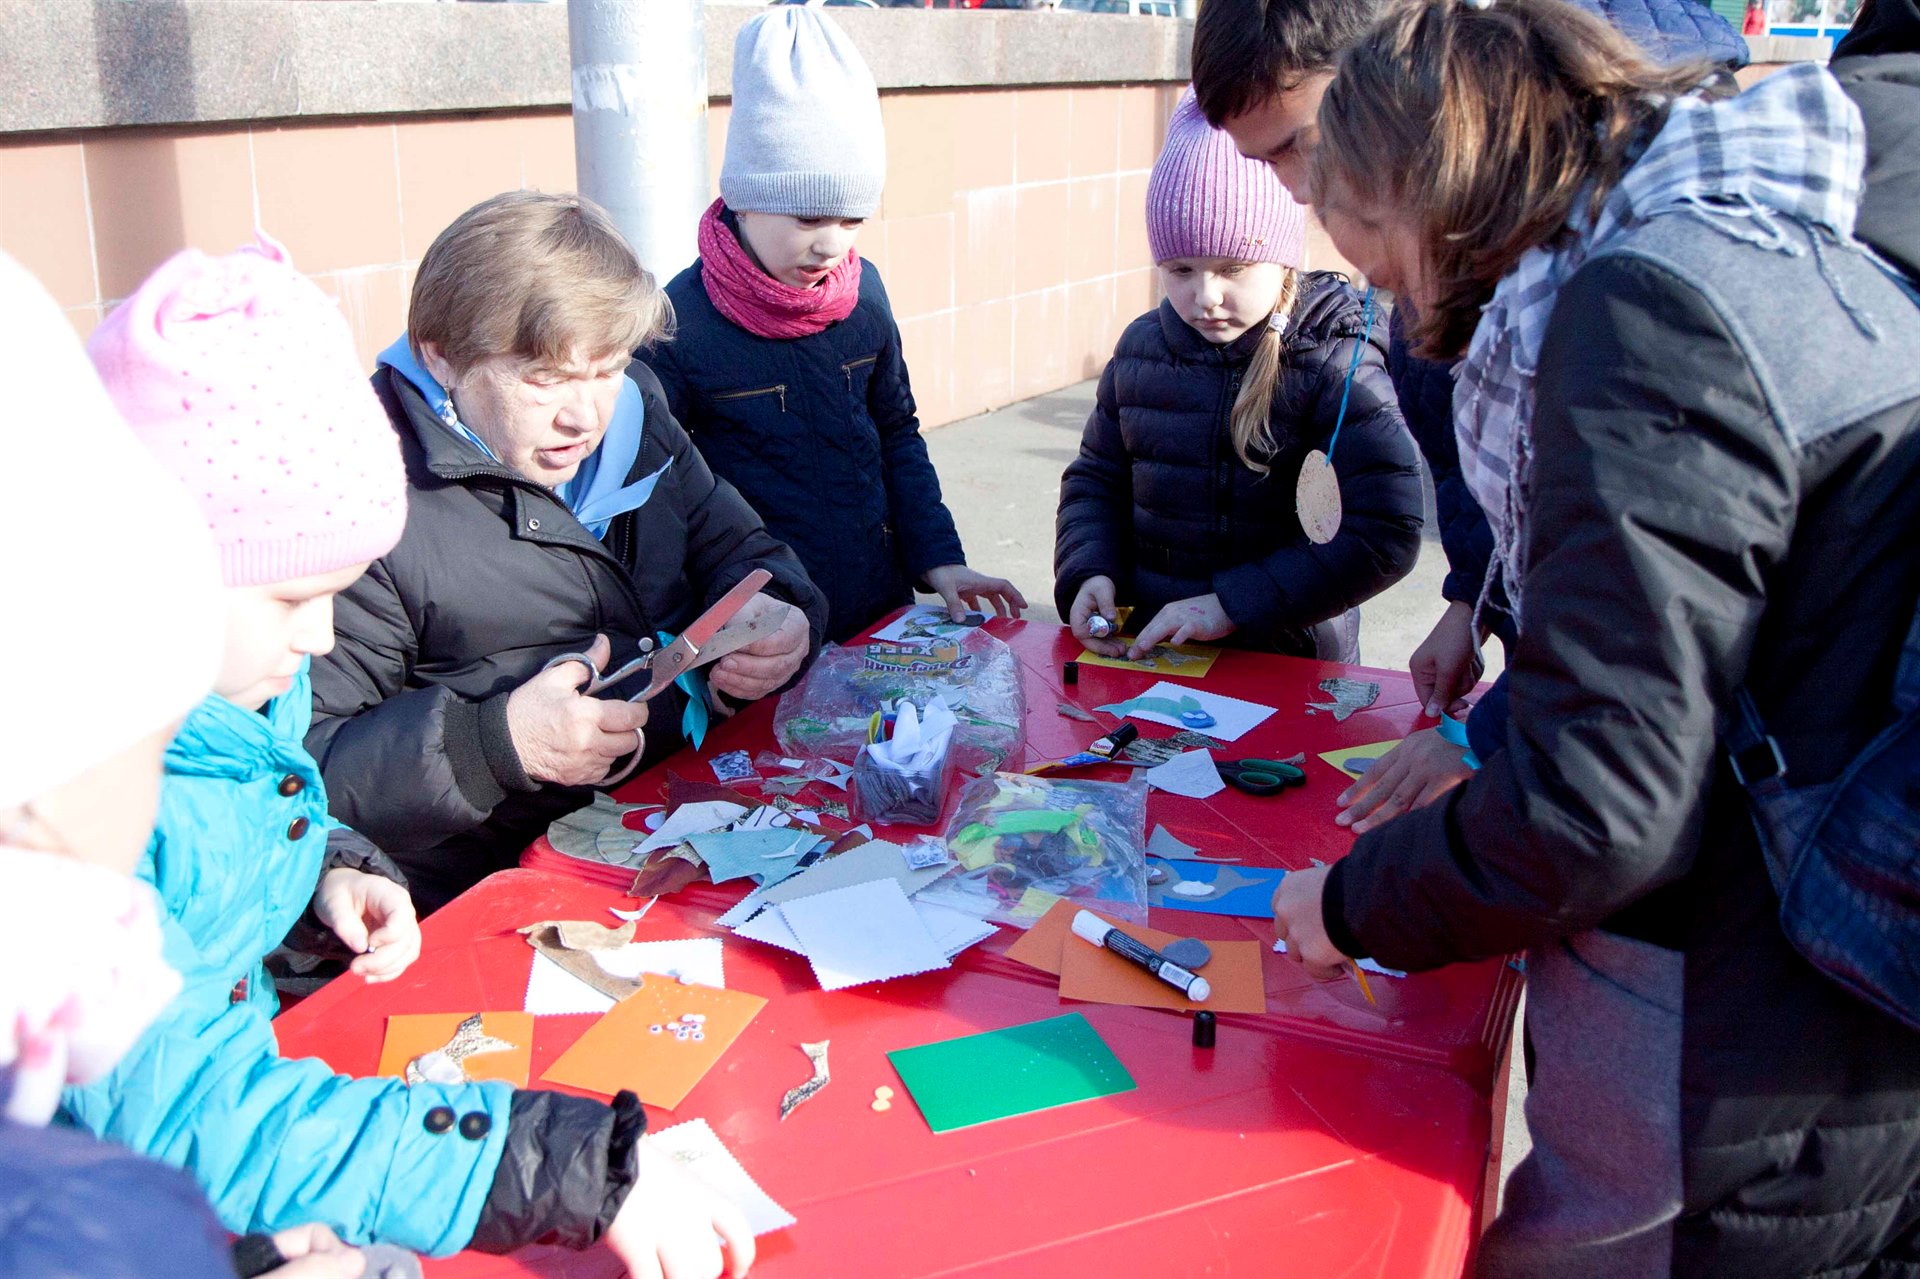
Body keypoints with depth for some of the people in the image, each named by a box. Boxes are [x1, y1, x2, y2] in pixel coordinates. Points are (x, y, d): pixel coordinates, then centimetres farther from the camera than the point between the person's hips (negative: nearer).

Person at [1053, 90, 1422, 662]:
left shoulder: (1335, 364, -9)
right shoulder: (1142, 347, 6)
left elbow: (1385, 534, -16)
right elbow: (1096, 476, 17)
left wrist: (1234, 604, -20)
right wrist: (1089, 572, -3)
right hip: (1145, 652, 0)